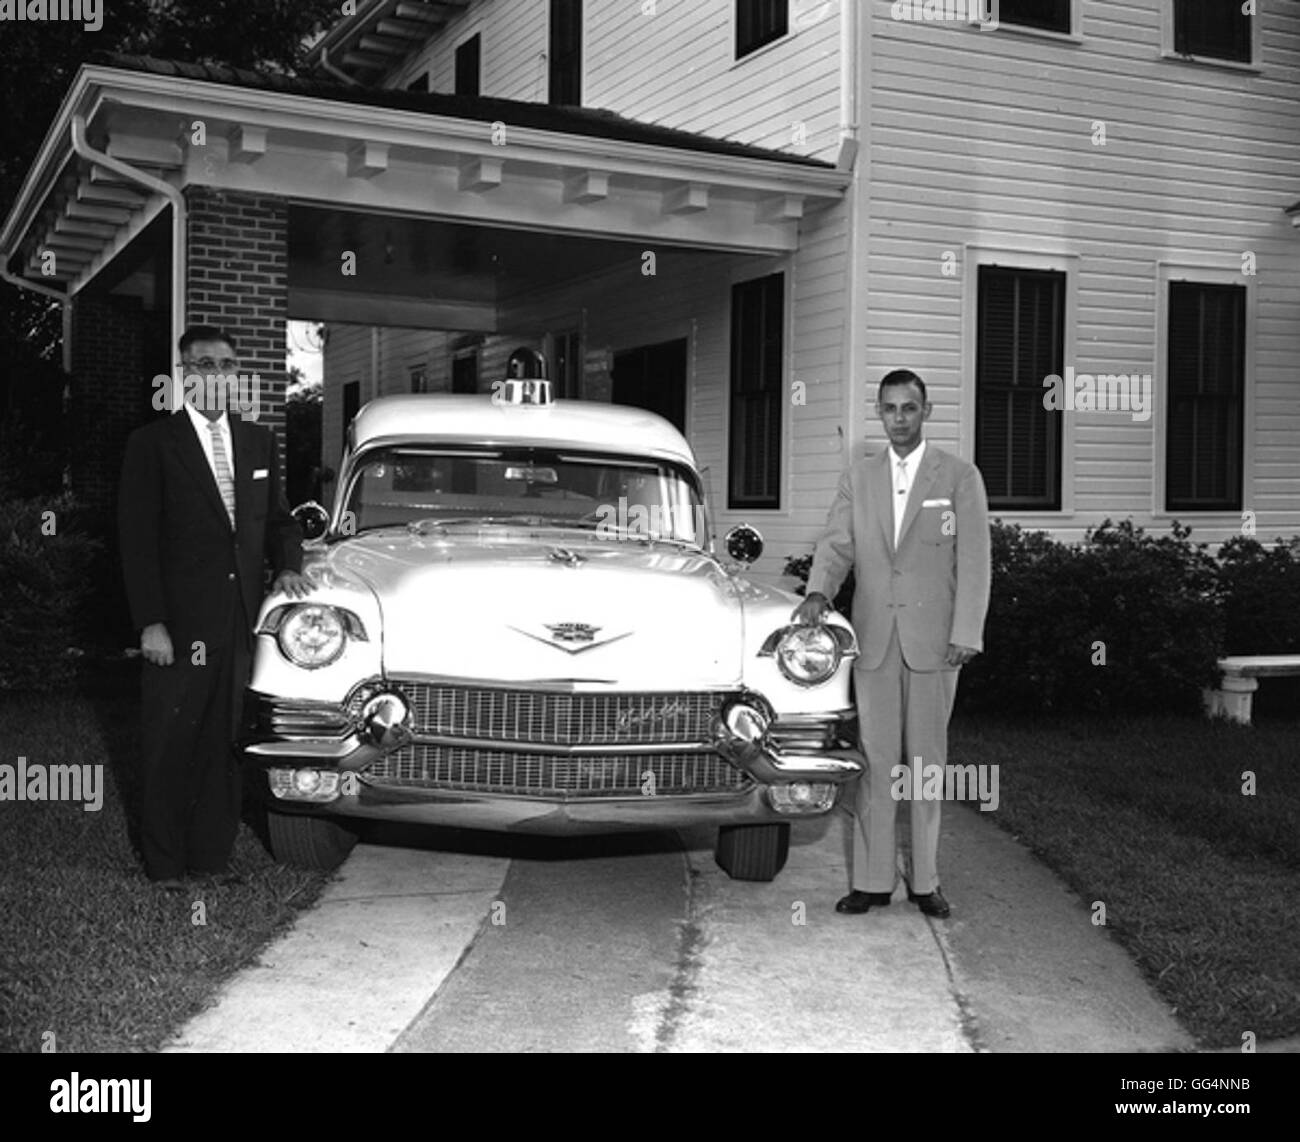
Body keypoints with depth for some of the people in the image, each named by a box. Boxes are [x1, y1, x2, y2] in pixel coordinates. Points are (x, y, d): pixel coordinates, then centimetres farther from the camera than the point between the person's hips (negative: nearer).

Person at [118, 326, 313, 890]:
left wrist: (287, 564, 0)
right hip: (178, 626, -4)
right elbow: (136, 540, -6)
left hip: (239, 625, 4)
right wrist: (150, 623, -12)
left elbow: (277, 517, 21)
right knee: (169, 748, 5)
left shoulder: (259, 441, 12)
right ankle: (164, 862, 16)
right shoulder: (152, 443, -3)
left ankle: (213, 852, 21)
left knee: (223, 743, 10)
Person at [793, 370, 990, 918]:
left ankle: (925, 879, 13)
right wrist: (818, 593, -18)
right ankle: (871, 879, 9)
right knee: (875, 760, 3)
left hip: (933, 639, -2)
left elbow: (973, 560, -2)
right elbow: (837, 544, 2)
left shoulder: (960, 476, 2)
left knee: (927, 760, 4)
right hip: (873, 639, 2)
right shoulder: (858, 477, 11)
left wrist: (966, 634, -10)